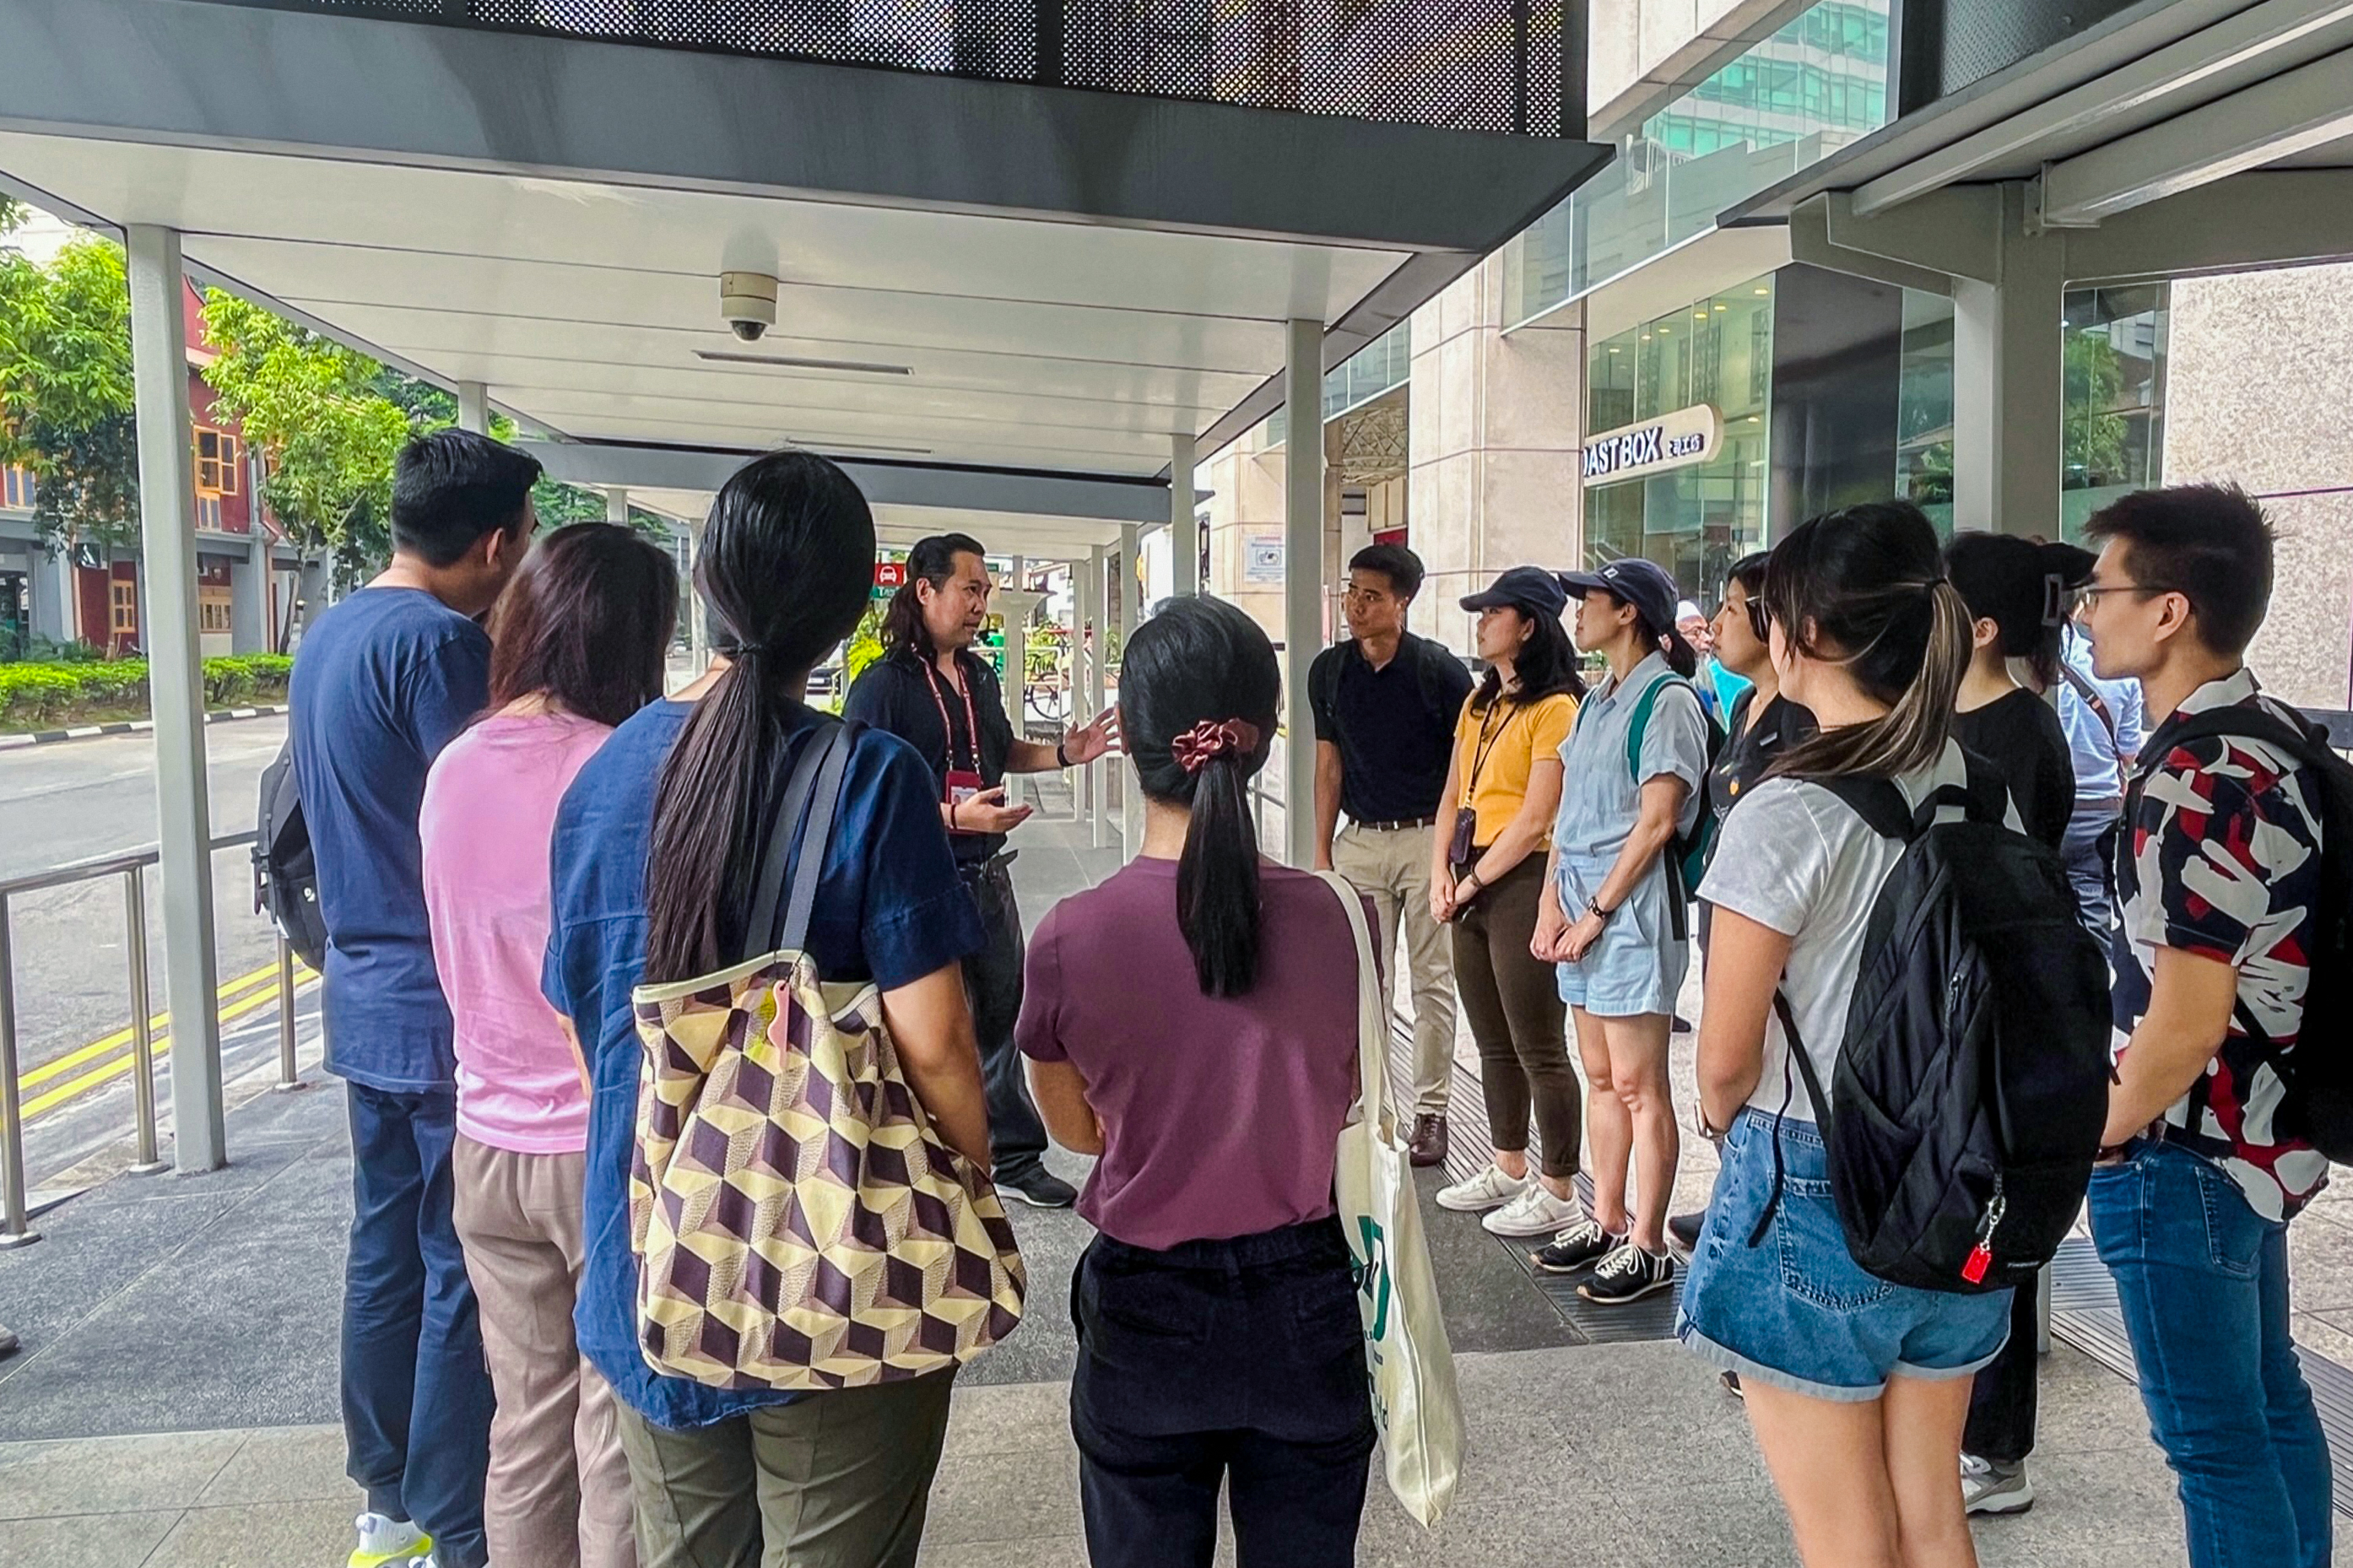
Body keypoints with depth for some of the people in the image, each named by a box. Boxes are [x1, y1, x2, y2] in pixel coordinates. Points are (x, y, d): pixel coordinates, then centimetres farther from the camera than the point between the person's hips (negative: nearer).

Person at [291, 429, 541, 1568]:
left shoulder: (327, 635, 11)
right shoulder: (440, 642, -19)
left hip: (368, 1000, 9)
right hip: (455, 1010, -9)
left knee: (386, 1252, 16)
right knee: (465, 1273, 1)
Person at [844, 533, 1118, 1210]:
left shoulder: (980, 676, 10)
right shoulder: (882, 685, -15)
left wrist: (1063, 754, 9)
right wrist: (954, 816, -28)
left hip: (987, 876, 8)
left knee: (1000, 1020, 18)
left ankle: (1016, 1158, 33)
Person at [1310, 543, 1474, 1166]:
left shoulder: (1439, 670, -9)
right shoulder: (1329, 670, 3)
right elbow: (1329, 763, 9)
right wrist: (1321, 850, 7)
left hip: (1428, 839, -3)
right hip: (1359, 840, 4)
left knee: (1433, 982, 5)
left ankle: (1431, 1111, 15)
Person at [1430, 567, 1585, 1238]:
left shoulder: (1555, 708, -12)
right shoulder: (1479, 703, 14)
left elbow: (1535, 820, -16)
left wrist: (1471, 882, -9)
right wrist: (1441, 874, 2)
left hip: (1524, 883, -8)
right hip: (1472, 886, 9)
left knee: (1538, 1049, 1)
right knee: (1493, 1043, 17)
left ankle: (1557, 1191, 13)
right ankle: (1509, 1170, 31)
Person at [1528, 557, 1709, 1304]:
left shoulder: (1667, 700, -9)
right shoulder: (1596, 701, 17)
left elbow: (1656, 823, -15)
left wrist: (1597, 912, -14)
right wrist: (1552, 902, 7)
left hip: (1633, 905, -9)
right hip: (1581, 905, 9)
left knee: (1638, 1085, -2)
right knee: (1601, 1078, 15)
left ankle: (1647, 1245, 7)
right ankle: (1605, 1219, 25)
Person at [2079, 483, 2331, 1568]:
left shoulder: (2196, 782, -24)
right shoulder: (2268, 735, 6)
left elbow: (2183, 1027, -24)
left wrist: (2097, 1136, -10)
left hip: (2185, 1155, -10)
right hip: (2256, 1134, 10)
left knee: (2216, 1439, 4)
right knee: (2270, 1405, 21)